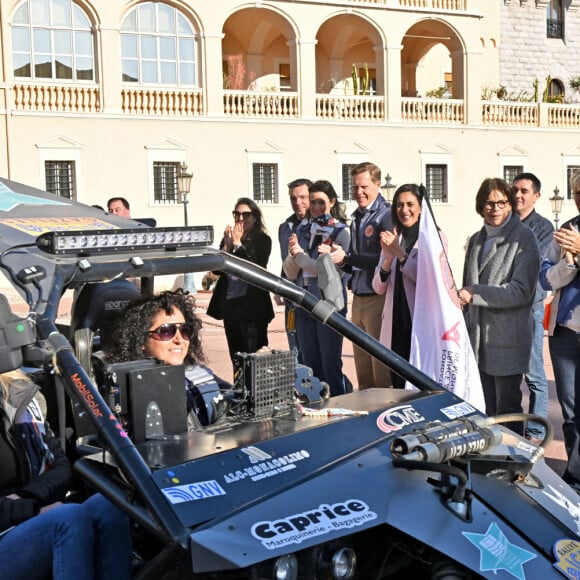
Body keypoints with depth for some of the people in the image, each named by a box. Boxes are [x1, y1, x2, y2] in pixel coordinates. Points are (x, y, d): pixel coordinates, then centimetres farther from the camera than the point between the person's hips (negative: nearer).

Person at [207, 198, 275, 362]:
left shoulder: (262, 240, -3)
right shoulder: (229, 238, 10)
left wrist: (238, 244, -13)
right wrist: (227, 246, -9)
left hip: (251, 304, -5)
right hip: (229, 303, 5)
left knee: (253, 354, -4)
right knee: (236, 355, 12)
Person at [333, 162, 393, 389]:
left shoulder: (386, 215, -9)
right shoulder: (357, 217, 17)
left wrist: (348, 257, -17)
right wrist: (339, 259, 0)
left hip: (378, 299, -8)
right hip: (359, 300, 8)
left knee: (382, 368, -4)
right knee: (362, 370, 13)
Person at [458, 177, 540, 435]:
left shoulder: (523, 237, -7)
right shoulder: (477, 239, 14)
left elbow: (521, 291, -16)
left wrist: (474, 293, -16)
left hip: (508, 340, -6)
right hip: (478, 339, 6)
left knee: (507, 411, 1)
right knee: (484, 411, 12)